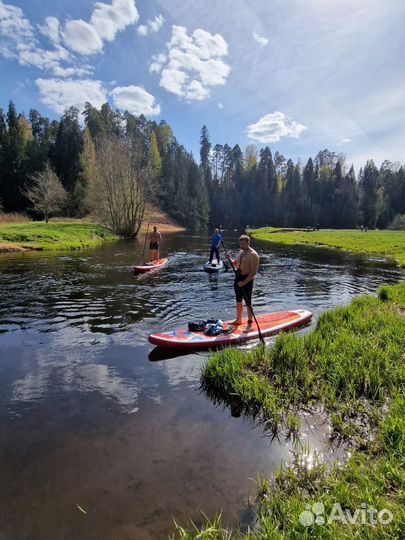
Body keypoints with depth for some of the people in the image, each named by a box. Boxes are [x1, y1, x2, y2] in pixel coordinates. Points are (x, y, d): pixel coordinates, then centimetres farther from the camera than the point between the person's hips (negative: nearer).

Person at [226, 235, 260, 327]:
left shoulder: (253, 255, -16)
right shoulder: (241, 252, 11)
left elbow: (254, 272, -20)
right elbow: (235, 265, 18)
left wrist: (244, 282, -24)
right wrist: (230, 260, -3)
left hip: (247, 280, -8)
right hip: (238, 278, 8)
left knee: (248, 302, -2)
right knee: (239, 301, 17)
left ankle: (250, 324, 8)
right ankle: (238, 320, 31)